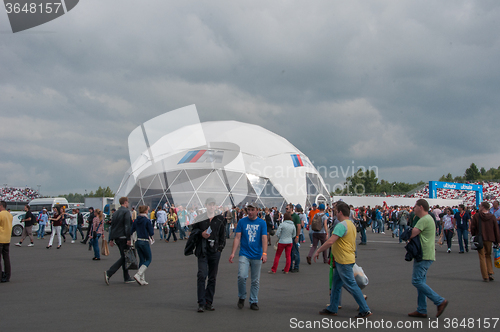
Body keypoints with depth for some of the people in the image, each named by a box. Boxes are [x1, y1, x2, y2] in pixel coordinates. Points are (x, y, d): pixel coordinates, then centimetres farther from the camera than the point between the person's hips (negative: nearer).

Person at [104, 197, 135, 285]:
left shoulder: (116, 213, 15)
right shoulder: (126, 212, -10)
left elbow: (112, 226, 15)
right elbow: (127, 226, -17)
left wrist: (111, 239, 18)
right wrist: (128, 239, -17)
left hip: (117, 238, 9)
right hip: (123, 237, -9)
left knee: (124, 257, 13)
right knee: (124, 257, -5)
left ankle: (127, 278, 15)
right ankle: (109, 273, -16)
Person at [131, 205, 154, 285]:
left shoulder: (136, 221, 6)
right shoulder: (147, 221, -12)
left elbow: (131, 231, 5)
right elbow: (151, 234, -11)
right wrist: (152, 230, 9)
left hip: (137, 242, 6)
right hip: (145, 242, -6)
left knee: (142, 260, 13)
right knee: (148, 259, 6)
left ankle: (142, 280, 10)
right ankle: (138, 275, -12)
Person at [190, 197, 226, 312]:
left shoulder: (220, 219, 8)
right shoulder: (200, 218, 4)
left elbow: (222, 235, 13)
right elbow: (193, 229, 13)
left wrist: (220, 247, 4)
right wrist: (201, 234, -6)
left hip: (215, 251, 2)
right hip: (203, 250, -2)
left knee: (212, 278, 6)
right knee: (202, 275, -12)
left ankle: (209, 302, 14)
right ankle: (201, 303, -9)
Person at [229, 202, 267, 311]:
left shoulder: (262, 223, 2)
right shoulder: (242, 222, 3)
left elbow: (264, 239, -5)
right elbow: (237, 237, 2)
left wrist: (264, 253, -18)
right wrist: (233, 253, -7)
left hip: (257, 256, 1)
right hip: (244, 254, -1)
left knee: (255, 281, 6)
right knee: (242, 276, -16)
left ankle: (254, 302, 19)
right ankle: (241, 297, 7)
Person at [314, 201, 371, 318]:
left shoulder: (341, 225, -20)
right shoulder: (351, 224, 13)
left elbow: (330, 241, -27)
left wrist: (318, 251, -16)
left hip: (344, 261, -10)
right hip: (342, 260, 10)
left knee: (351, 285, -4)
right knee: (336, 284, 16)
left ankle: (365, 310, 0)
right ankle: (332, 309, 24)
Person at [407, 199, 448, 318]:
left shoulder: (425, 220, -16)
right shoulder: (428, 219, 19)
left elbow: (411, 234, -21)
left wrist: (408, 237, 0)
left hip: (424, 256, -11)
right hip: (424, 255, 11)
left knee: (417, 281, -10)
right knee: (420, 282, 11)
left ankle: (440, 301, -8)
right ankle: (421, 310, 13)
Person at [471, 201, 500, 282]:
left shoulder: (476, 216, -9)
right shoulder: (492, 217, -3)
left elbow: (472, 228, -5)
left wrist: (473, 236, 12)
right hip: (489, 239, 2)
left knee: (482, 257, 5)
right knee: (488, 256, 19)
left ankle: (485, 276, 3)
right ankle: (490, 273, 4)